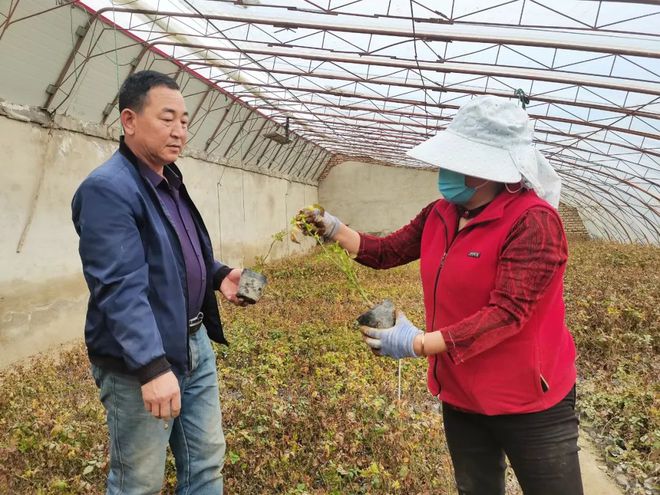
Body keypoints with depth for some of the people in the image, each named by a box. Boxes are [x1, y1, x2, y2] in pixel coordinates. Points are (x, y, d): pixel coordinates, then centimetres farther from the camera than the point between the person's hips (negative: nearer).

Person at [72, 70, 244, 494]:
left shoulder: (171, 182, 10)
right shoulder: (108, 189, -20)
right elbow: (121, 287, -28)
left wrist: (219, 275, 2)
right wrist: (152, 366, -34)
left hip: (195, 344, 9)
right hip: (139, 361, -8)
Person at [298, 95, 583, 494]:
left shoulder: (533, 221, -24)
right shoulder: (440, 215, 0)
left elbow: (507, 313, -29)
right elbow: (387, 252, 9)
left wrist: (419, 344, -33)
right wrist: (335, 230, -4)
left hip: (528, 404, -7)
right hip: (460, 397, 7)